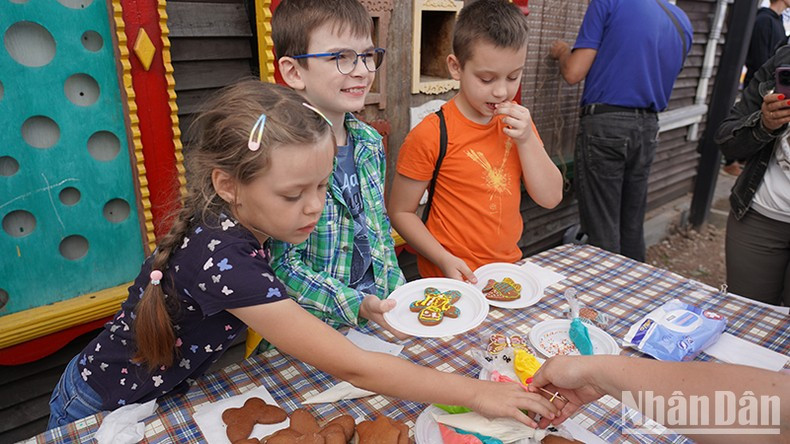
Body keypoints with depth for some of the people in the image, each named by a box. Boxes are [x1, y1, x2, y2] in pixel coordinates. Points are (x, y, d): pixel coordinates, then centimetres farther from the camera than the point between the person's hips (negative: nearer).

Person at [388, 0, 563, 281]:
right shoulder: (430, 135, -17)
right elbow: (401, 212, -11)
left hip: (509, 266, 4)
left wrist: (526, 139, -13)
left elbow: (550, 198, -1)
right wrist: (445, 260, -21)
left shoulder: (516, 122, 1)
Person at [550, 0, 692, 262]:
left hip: (604, 124, -6)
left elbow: (573, 73, -10)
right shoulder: (683, 22, 14)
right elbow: (662, 81, 21)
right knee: (633, 227, 16)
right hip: (648, 127, 6)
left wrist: (562, 52, 12)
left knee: (602, 230, 0)